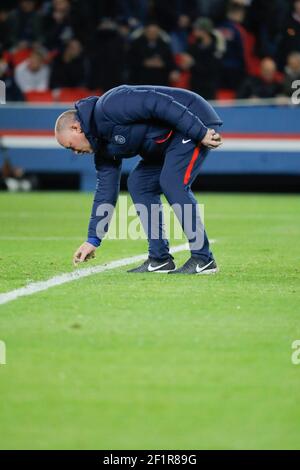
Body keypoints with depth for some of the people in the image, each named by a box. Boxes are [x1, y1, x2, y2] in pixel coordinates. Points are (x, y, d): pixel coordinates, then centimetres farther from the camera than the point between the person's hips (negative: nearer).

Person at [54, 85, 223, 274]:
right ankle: (159, 259, 6)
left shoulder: (109, 107, -19)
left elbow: (158, 103, -26)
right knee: (138, 183, 5)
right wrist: (93, 240, 13)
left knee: (172, 183, -21)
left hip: (195, 122, -10)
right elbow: (105, 191, 14)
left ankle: (203, 259, -16)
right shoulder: (104, 145, 10)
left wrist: (201, 133, -26)